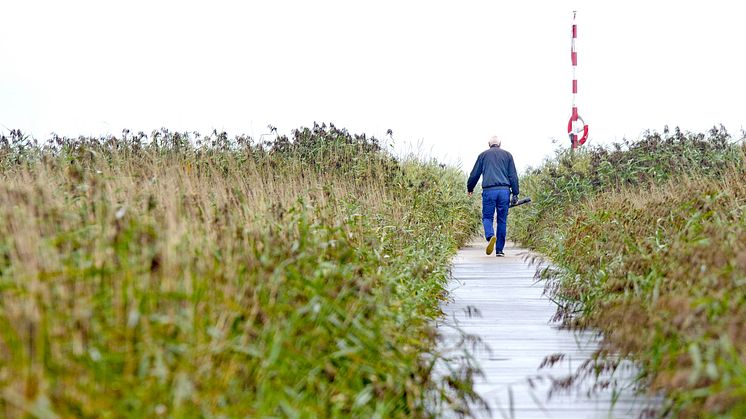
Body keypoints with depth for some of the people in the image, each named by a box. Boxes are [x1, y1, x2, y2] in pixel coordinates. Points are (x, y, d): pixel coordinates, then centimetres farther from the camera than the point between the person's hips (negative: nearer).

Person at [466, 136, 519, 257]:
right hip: (504, 191, 1)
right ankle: (499, 250, 7)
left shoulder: (483, 155, 13)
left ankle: (490, 236, -25)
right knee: (502, 220, 7)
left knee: (487, 217, 6)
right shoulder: (507, 155, 15)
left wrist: (469, 188, 30)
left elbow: (474, 174, 14)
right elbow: (513, 176, 8)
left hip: (489, 191, -1)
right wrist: (515, 194, 9)